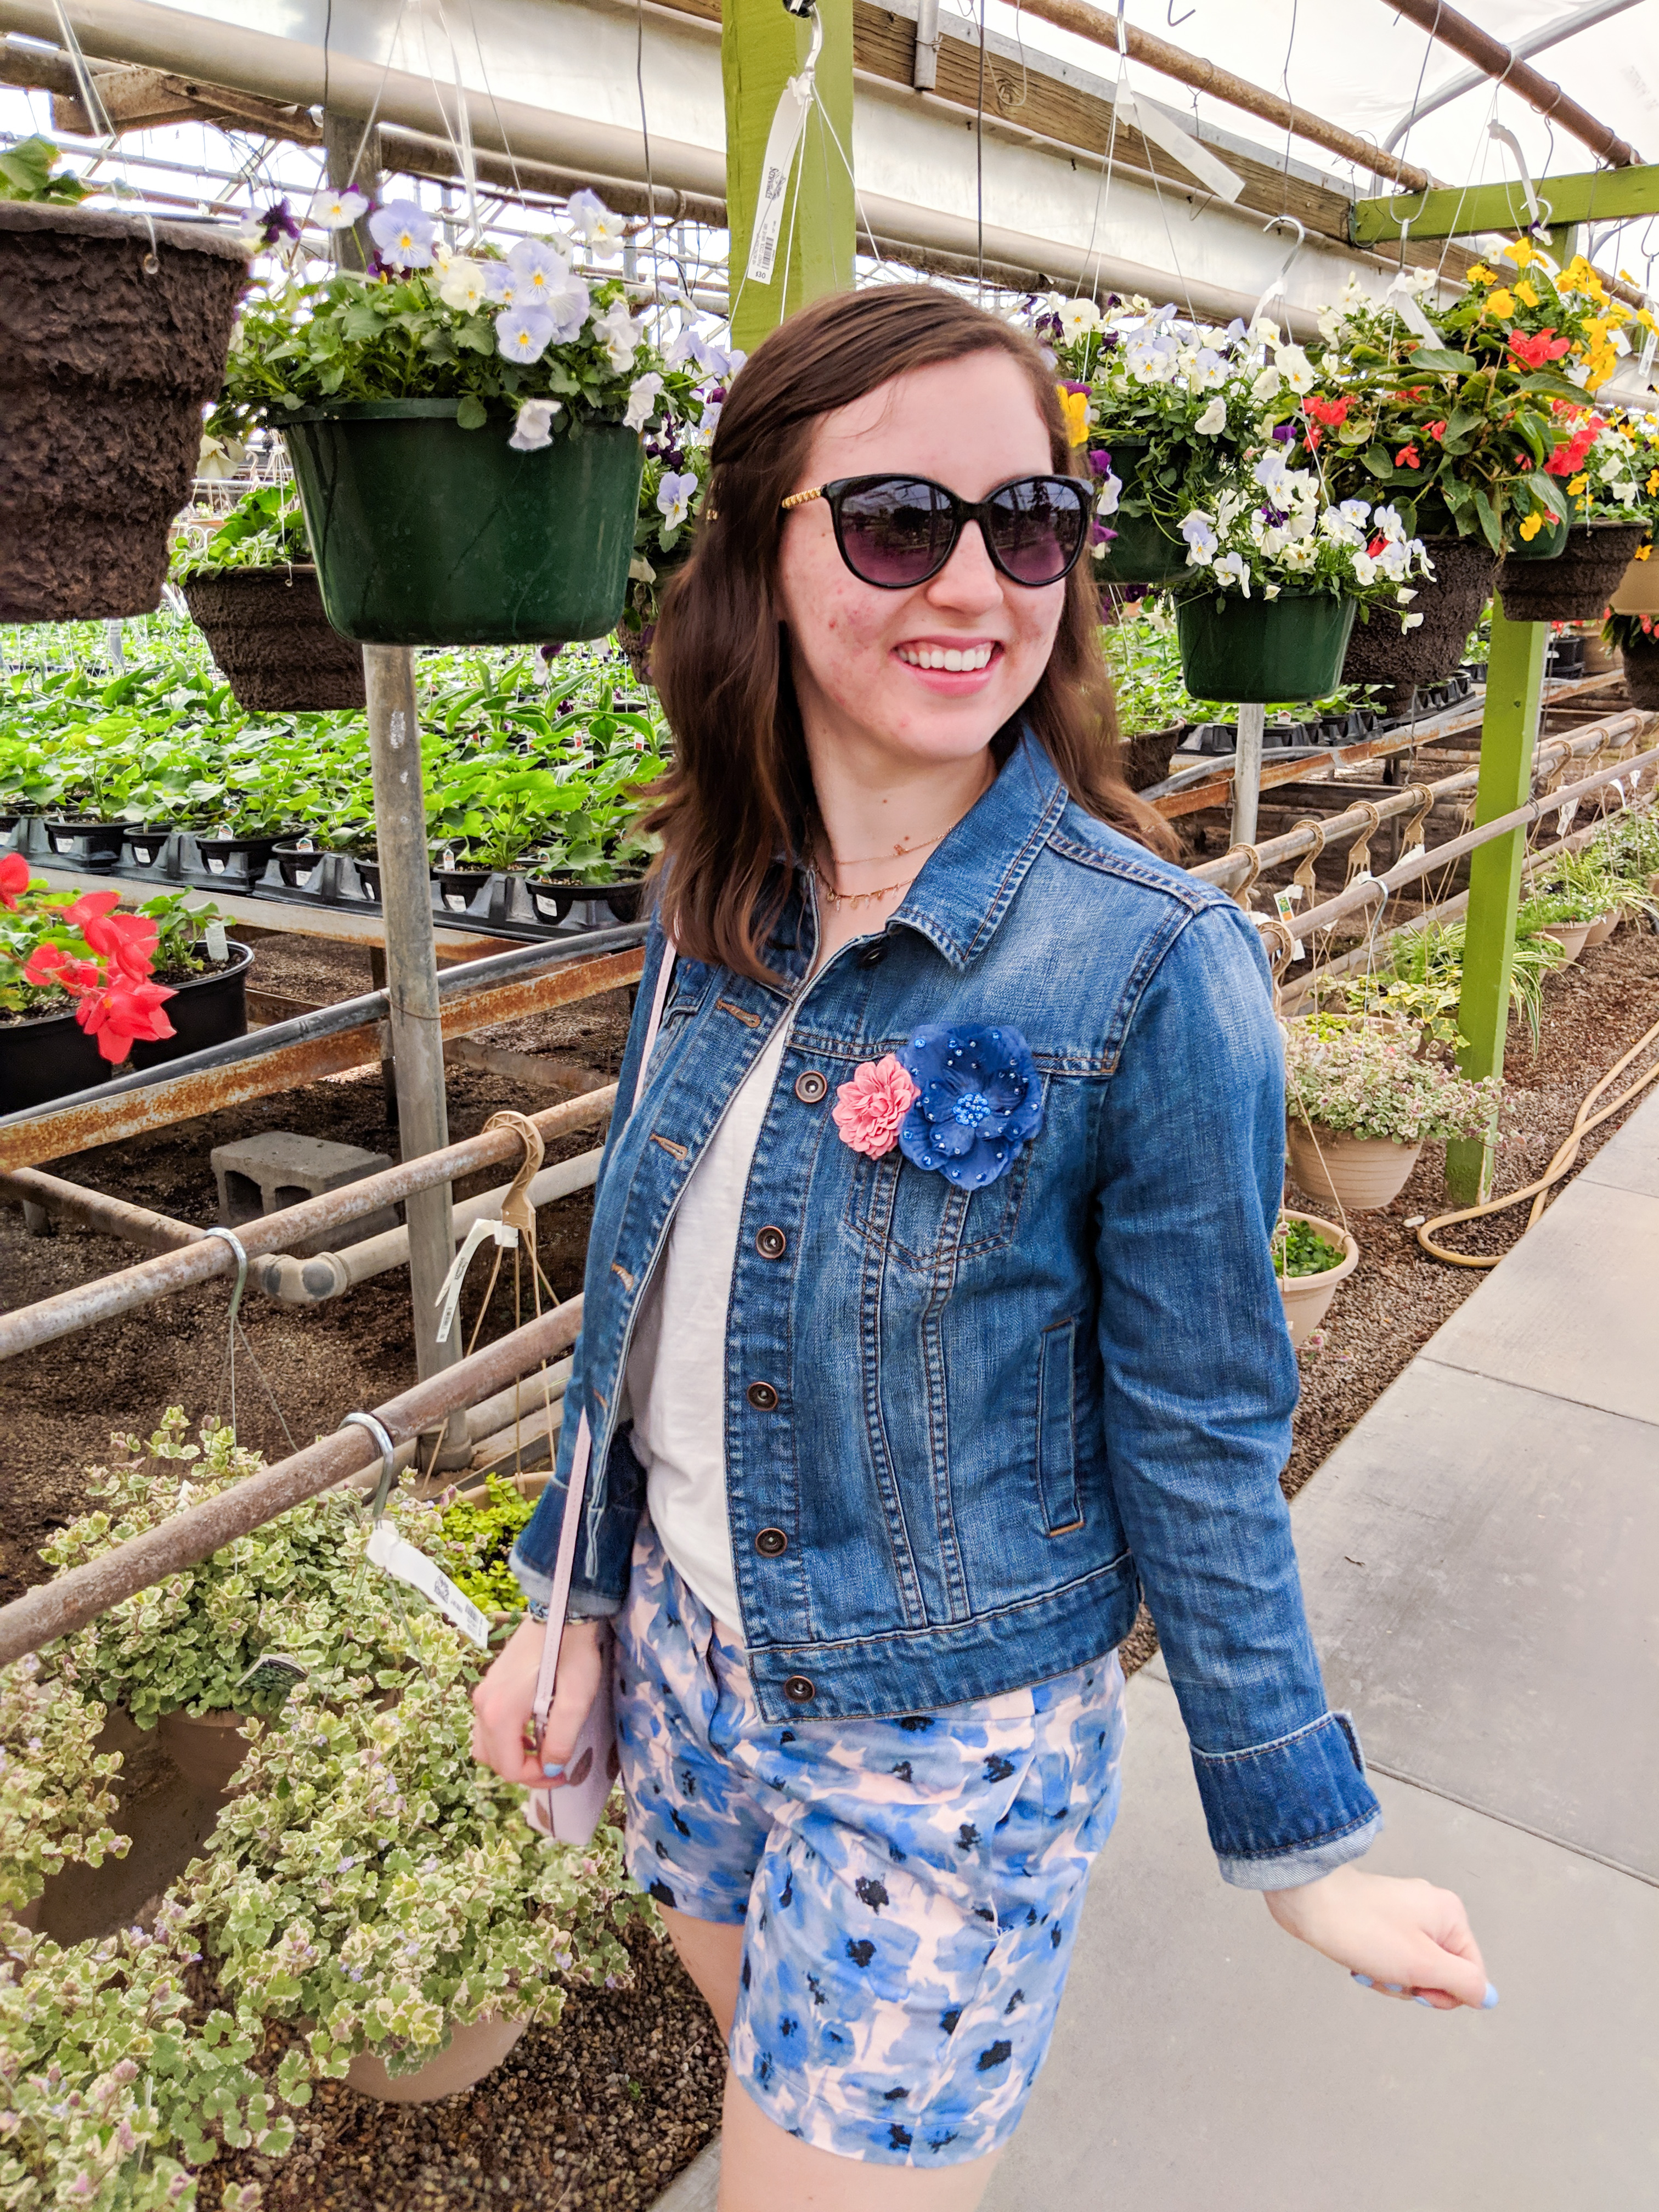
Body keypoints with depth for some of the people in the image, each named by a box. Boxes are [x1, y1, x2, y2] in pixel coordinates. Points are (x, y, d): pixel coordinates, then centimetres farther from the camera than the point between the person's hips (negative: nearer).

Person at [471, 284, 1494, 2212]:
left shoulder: (1151, 967, -22)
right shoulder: (719, 898, -6)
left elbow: (1199, 1446, -14)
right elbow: (646, 1281, 4)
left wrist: (1302, 1842, -6)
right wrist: (575, 1594, 9)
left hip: (946, 1719, -5)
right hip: (690, 1629, 6)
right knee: (757, 2041, 28)